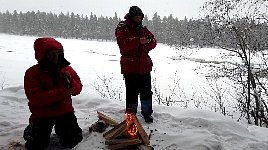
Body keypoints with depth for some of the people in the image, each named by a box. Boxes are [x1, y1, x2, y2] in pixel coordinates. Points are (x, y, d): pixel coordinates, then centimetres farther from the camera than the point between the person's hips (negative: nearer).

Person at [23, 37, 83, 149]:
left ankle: (60, 129, 31)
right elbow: (34, 97, -24)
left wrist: (70, 81, -22)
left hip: (65, 111, 3)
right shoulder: (32, 73, -14)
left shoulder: (67, 69, -3)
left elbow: (77, 89, 1)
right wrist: (61, 92, -31)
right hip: (42, 113, -2)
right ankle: (32, 130, 29)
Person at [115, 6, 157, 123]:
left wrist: (148, 42, -10)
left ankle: (147, 113, 27)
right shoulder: (122, 28, -4)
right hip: (130, 67, -5)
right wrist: (139, 41, -29)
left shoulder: (143, 29, 13)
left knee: (146, 91, 11)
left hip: (144, 66, 5)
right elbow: (122, 43, -20)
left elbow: (153, 41, 14)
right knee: (132, 91, 3)